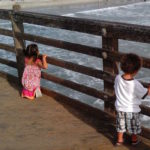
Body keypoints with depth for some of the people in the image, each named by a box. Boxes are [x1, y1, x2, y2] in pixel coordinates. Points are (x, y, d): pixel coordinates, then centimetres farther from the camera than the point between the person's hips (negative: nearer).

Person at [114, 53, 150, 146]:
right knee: (134, 126, 22)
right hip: (132, 110, -3)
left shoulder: (118, 78, -18)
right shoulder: (136, 84, -31)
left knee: (121, 124, 24)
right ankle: (134, 140, 41)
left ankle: (120, 140, 37)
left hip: (120, 108, 3)